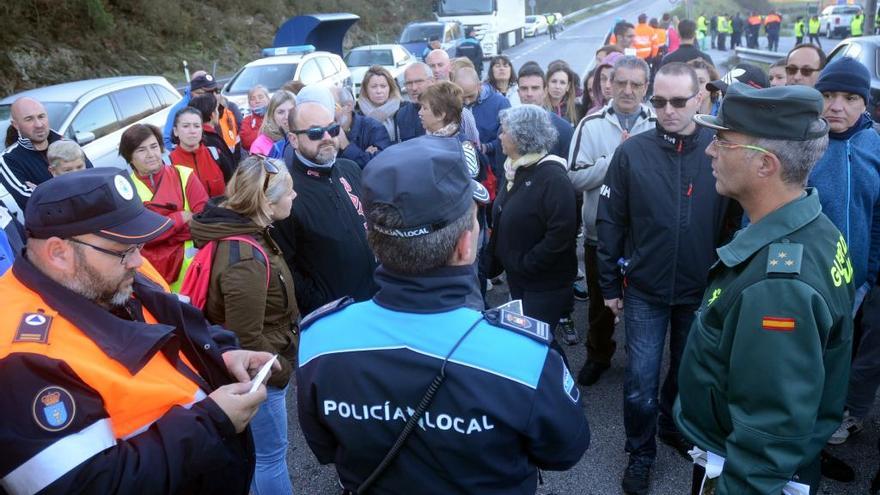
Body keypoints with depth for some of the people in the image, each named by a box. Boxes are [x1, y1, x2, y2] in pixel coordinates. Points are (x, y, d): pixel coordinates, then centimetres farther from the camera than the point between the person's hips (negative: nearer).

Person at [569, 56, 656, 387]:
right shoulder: (591, 124, -6)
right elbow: (575, 177, -13)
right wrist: (616, 157, -21)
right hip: (600, 233, 1)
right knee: (599, 301, 18)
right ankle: (598, 356, 40)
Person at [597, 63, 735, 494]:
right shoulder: (632, 152, -9)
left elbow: (734, 221, 1)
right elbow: (610, 221, -4)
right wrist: (609, 284, -3)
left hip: (701, 289, 1)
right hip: (644, 289, -1)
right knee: (641, 379, 5)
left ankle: (674, 427, 46)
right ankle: (641, 453, 27)